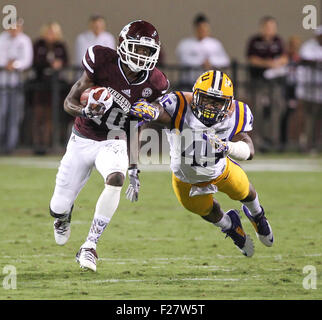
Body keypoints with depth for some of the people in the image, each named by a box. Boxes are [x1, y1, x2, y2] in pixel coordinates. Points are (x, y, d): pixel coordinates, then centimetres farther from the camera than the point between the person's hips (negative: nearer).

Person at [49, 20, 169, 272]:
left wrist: (134, 169, -1)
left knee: (116, 180, -34)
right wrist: (85, 111, -36)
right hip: (82, 140, 0)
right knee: (59, 208, 4)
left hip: (114, 142, 1)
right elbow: (69, 102, -13)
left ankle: (89, 247, -22)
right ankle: (63, 216, 47)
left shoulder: (153, 84, -11)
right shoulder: (102, 62, -19)